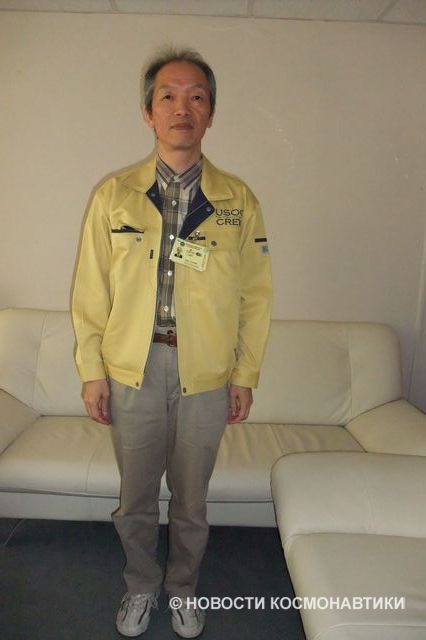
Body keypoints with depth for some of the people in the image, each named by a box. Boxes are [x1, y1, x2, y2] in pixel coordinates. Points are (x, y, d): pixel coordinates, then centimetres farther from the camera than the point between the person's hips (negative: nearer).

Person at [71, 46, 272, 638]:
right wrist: (92, 372, 0)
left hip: (206, 376, 0)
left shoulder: (239, 201, -1)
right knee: (135, 498, 18)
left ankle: (183, 587, 45)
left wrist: (245, 377, 0)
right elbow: (90, 292, 1)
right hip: (132, 371, 1)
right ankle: (141, 585, 45)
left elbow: (255, 295, 1)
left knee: (191, 500, 17)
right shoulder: (113, 196, 0)